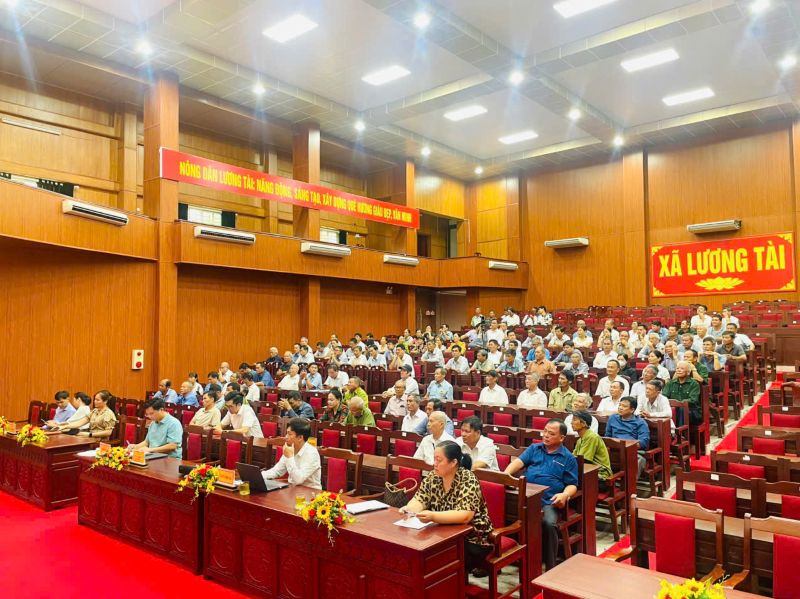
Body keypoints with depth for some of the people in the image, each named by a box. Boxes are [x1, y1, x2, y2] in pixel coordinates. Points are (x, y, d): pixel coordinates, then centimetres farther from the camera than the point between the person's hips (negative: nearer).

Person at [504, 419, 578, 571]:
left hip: (549, 501, -2)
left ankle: (551, 567, -14)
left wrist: (564, 495, -14)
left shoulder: (568, 458, 12)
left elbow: (572, 484, 9)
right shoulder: (534, 448, 20)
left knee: (549, 524, -33)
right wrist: (506, 473, -13)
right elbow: (519, 461, 6)